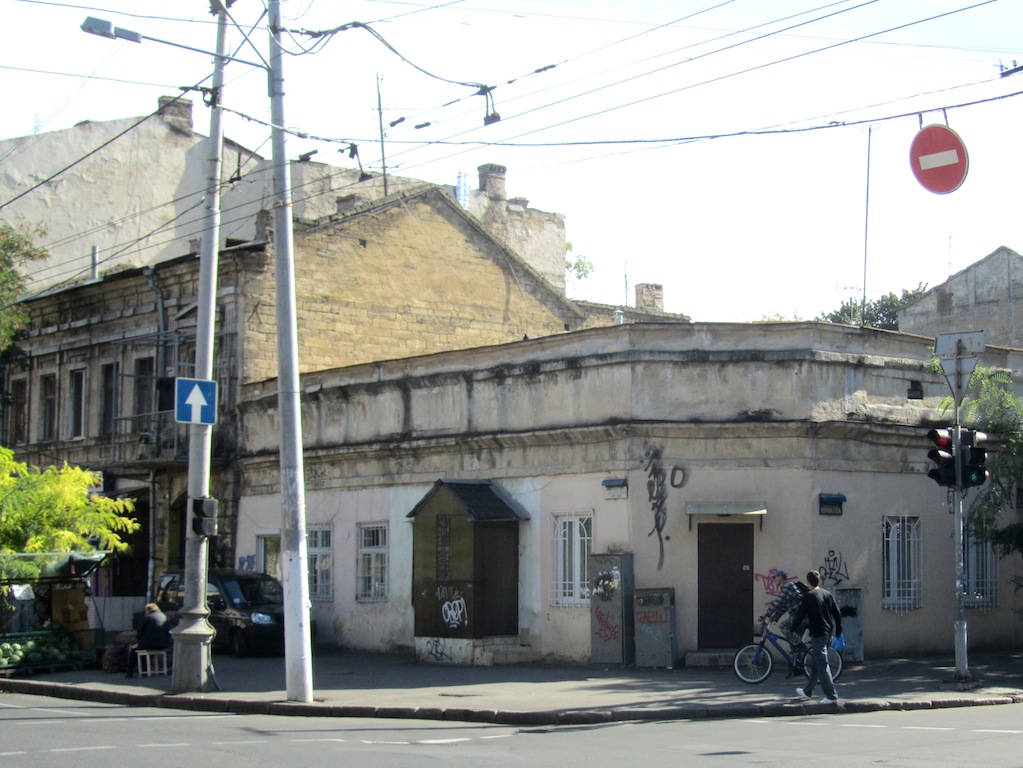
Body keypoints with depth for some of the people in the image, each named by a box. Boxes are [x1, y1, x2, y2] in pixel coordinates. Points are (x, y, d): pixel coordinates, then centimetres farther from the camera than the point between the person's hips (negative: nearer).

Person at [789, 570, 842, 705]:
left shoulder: (808, 596, -12)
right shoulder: (827, 594, 8)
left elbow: (800, 614, -8)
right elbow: (837, 613, 11)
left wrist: (793, 626, 10)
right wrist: (838, 631, 19)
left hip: (818, 634, -8)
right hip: (829, 632, 8)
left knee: (822, 664, -6)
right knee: (815, 663, 18)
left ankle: (831, 696, -10)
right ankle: (808, 692, 29)